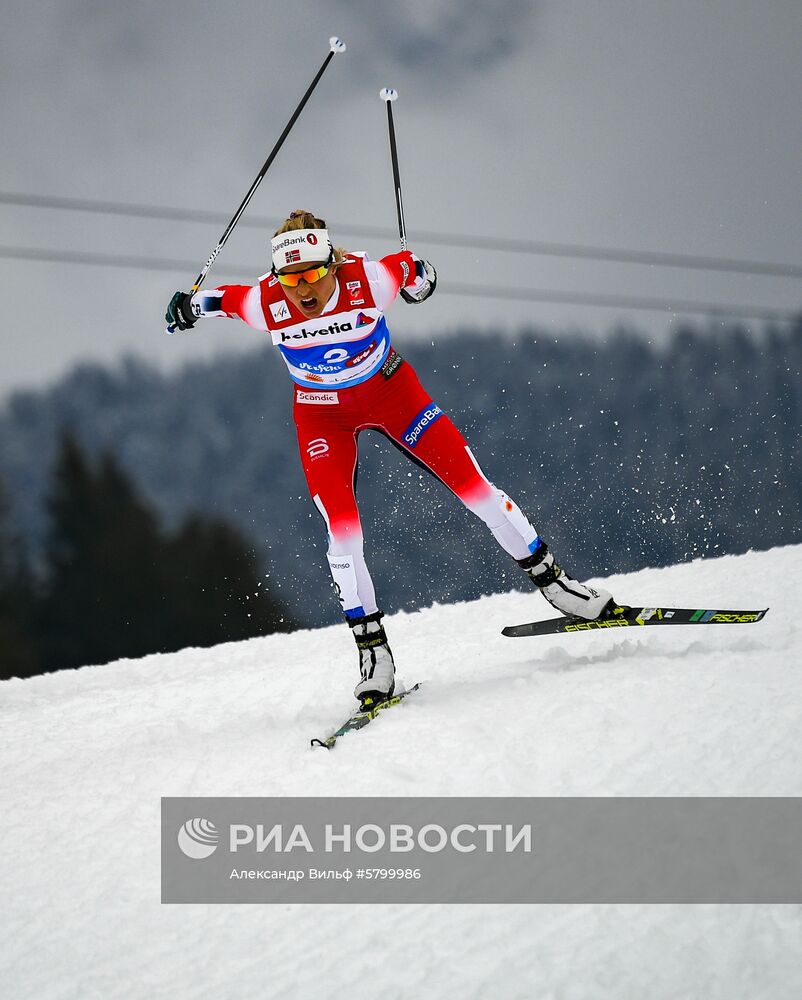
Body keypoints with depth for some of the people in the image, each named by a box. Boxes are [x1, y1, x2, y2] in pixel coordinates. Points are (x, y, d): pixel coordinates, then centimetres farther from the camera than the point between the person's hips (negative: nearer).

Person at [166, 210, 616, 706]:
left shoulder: (368, 280, -30)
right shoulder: (266, 304, -26)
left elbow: (412, 268, -6)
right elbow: (226, 297, -3)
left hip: (389, 389, 0)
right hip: (323, 413, 0)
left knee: (473, 484, -5)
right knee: (342, 529, -13)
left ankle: (551, 579, 13)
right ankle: (373, 649, 1)